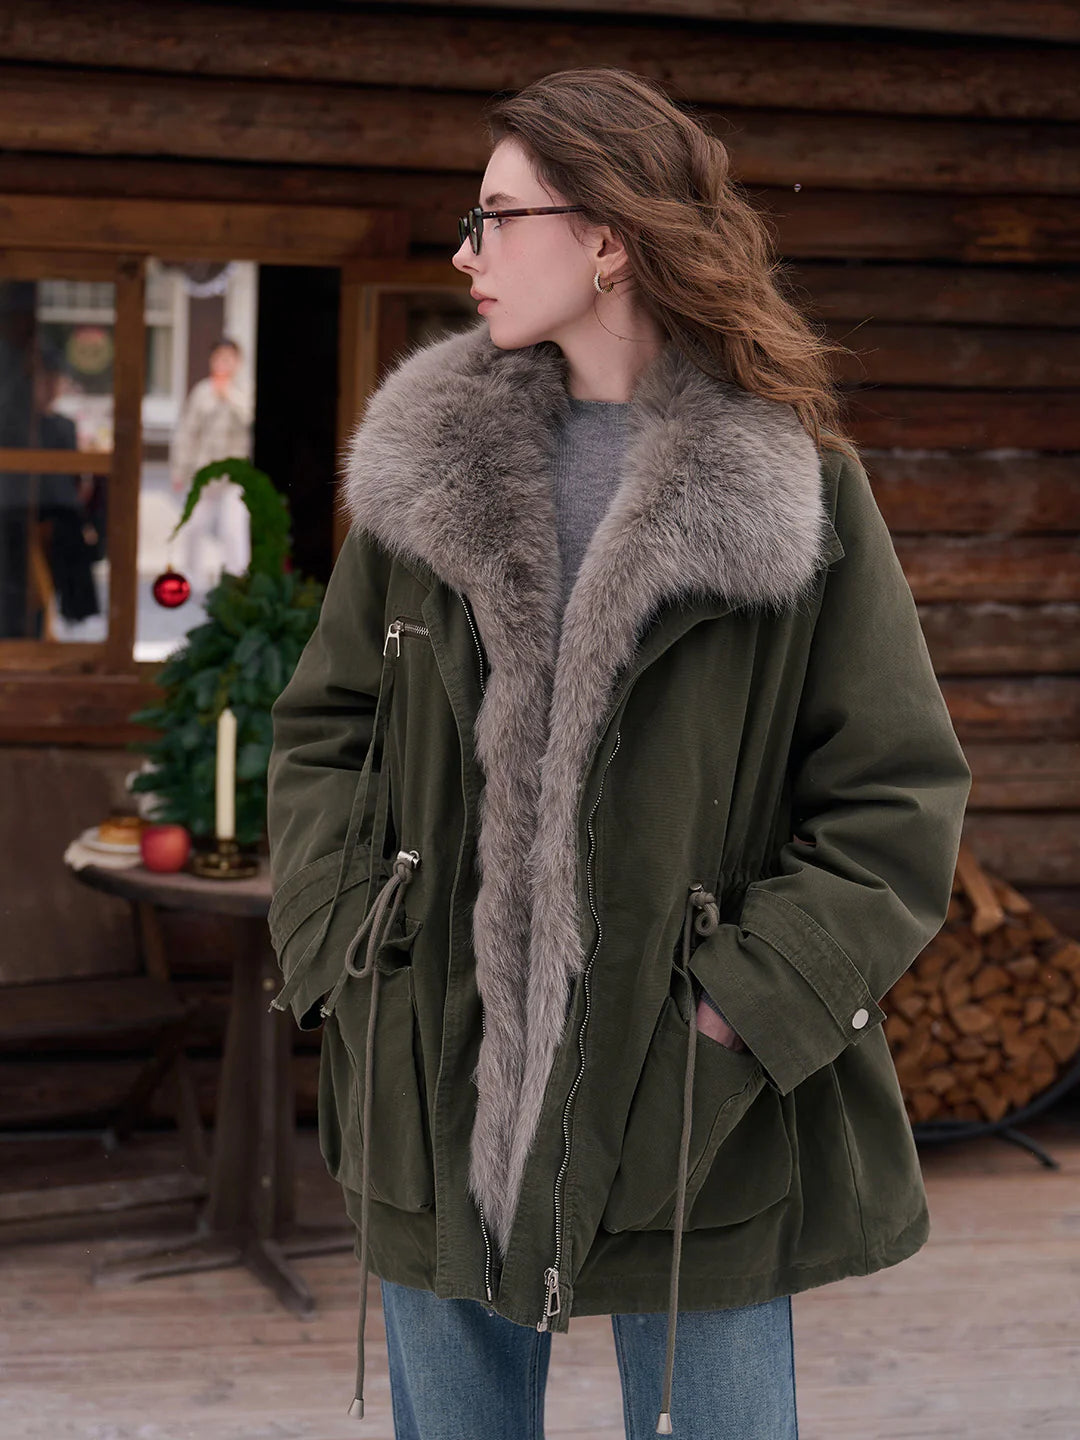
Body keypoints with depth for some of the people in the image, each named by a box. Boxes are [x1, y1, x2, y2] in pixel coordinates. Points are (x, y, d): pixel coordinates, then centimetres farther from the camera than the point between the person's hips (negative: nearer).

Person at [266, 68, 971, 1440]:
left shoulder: (797, 487, -4)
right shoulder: (424, 458, 7)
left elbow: (900, 797, -4)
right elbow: (321, 727, 12)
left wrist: (748, 1003, -12)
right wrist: (339, 953, -2)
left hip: (690, 1113, -3)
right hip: (438, 1089, 3)